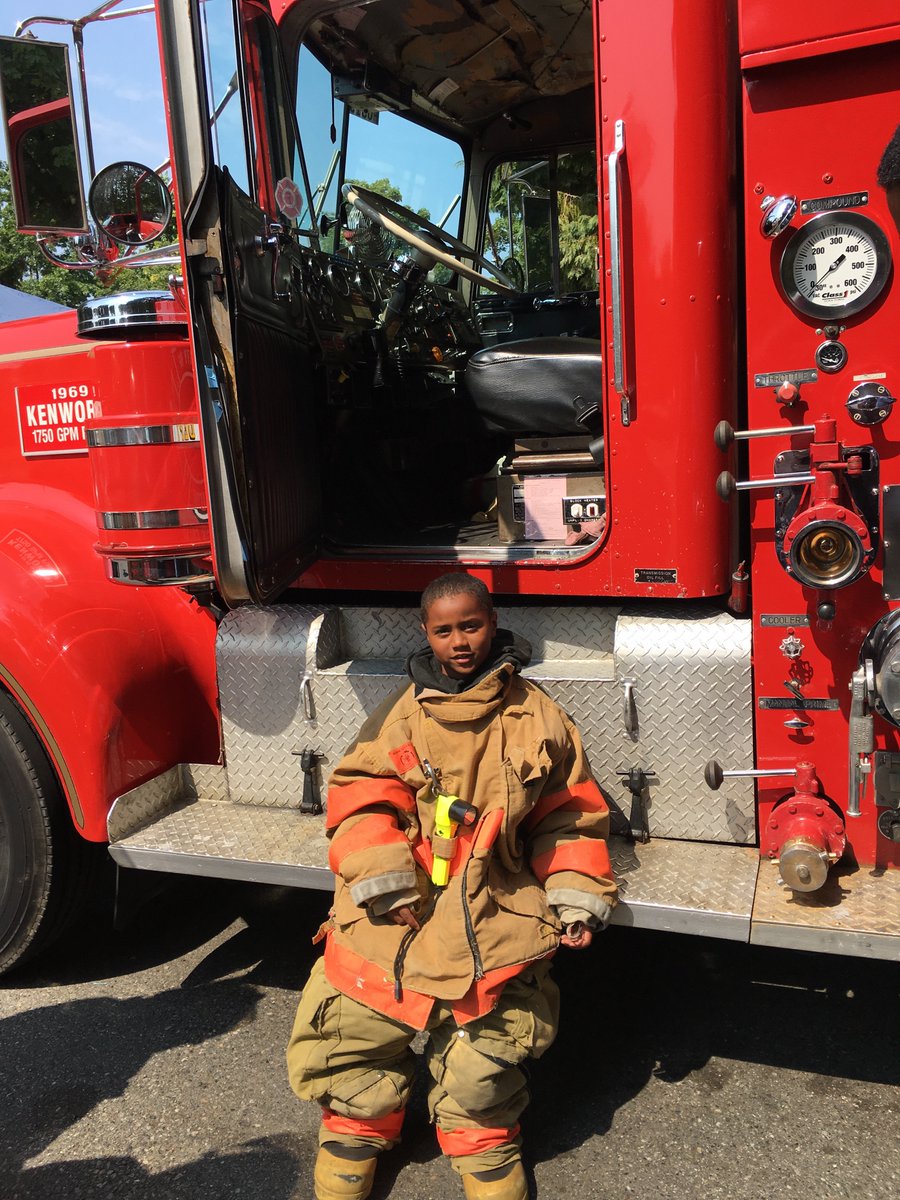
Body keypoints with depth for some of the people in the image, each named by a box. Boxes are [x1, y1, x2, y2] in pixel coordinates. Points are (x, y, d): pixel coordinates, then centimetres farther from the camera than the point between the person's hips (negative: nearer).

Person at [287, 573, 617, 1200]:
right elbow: (361, 795, 0)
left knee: (479, 1065, -5)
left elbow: (569, 818, 11)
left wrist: (577, 900, 2)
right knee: (343, 1031, 2)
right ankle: (356, 1125, 31)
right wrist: (384, 883, -11)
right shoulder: (401, 713, 8)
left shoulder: (538, 717, 7)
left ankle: (485, 1148, 25)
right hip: (396, 911, 2)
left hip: (491, 915, -1)